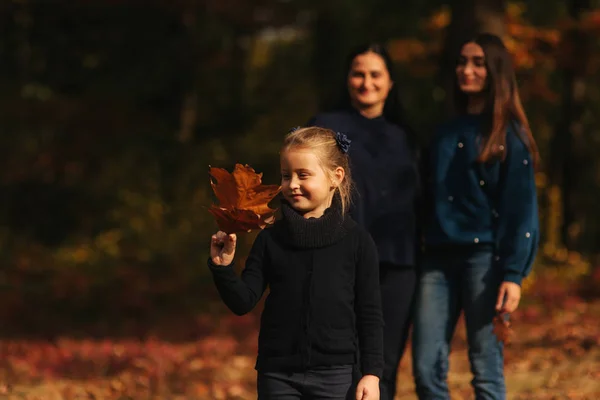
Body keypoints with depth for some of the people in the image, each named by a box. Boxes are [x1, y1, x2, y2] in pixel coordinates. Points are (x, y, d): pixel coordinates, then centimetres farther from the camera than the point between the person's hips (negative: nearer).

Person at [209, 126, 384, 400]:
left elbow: (370, 314, 1)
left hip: (334, 376, -1)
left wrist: (372, 373, -4)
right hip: (277, 375, 1)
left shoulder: (356, 241, -1)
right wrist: (222, 268, -16)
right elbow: (243, 302, 1)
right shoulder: (270, 239, 2)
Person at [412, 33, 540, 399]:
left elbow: (521, 209, -5)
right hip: (439, 259, 5)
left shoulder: (510, 134, 1)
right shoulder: (446, 134, 18)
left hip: (485, 257, -5)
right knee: (427, 369, -3)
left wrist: (513, 274, -15)